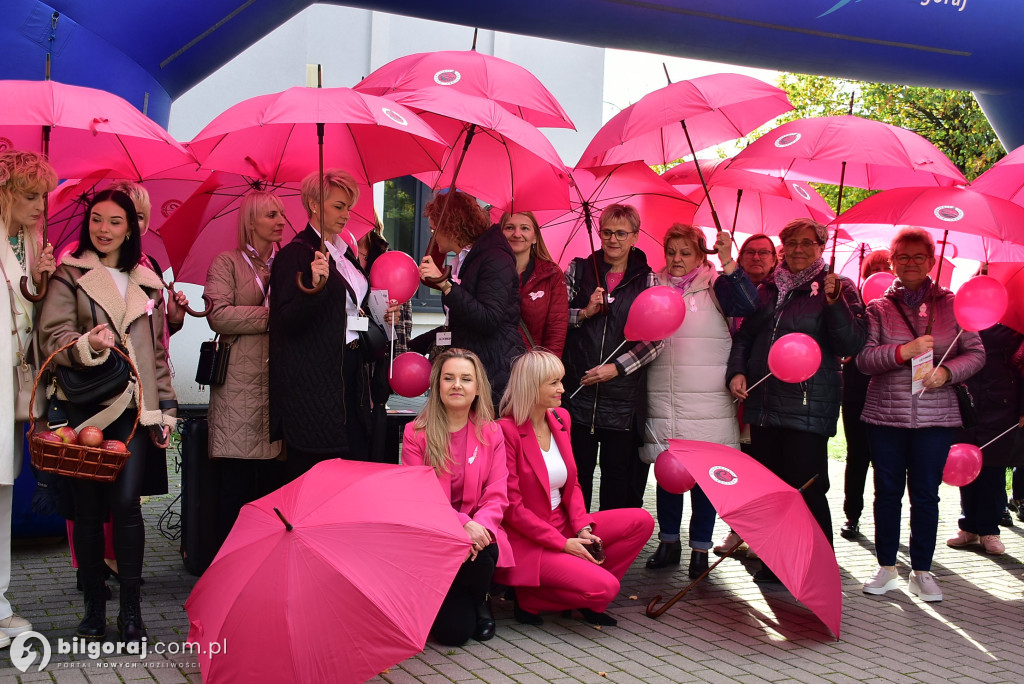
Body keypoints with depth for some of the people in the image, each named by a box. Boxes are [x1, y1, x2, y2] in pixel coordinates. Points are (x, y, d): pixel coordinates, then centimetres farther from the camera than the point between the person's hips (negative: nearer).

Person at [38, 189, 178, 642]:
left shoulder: (147, 284, 17)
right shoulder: (69, 276, 6)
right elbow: (52, 337, -6)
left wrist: (166, 408, 15)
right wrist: (87, 345, -26)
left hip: (133, 406, 2)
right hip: (84, 406, -1)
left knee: (126, 502, -8)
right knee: (88, 507, 2)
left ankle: (131, 610, 1)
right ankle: (94, 606, 15)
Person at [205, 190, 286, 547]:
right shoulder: (227, 263, 5)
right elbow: (219, 314, -9)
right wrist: (271, 316, -9)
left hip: (280, 383, 4)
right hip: (240, 383, -4)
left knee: (273, 480, 3)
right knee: (236, 483, -4)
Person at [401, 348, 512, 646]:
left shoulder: (491, 434, 5)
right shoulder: (416, 434, -2)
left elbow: (497, 496, 0)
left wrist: (480, 525, -22)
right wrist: (461, 524, -22)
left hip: (478, 533, 3)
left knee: (482, 554, -35)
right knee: (453, 632, -22)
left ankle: (480, 602, 2)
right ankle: (451, 604, 18)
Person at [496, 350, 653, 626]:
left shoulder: (561, 418, 7)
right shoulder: (507, 431, -17)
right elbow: (511, 506, -17)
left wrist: (582, 528, -4)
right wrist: (562, 543, -17)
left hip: (563, 527, 8)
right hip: (528, 542, -8)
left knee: (641, 521, -4)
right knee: (605, 588, -22)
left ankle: (586, 598, 3)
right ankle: (529, 599, 0)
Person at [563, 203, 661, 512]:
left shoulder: (647, 280, 5)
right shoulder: (578, 269, 9)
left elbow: (656, 337, 0)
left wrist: (617, 368, -9)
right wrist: (585, 313, -8)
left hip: (624, 396, 0)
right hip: (577, 390, 1)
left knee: (620, 477, 3)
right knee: (576, 475, 2)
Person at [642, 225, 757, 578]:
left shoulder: (714, 285, 2)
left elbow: (748, 304, -16)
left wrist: (728, 262, -24)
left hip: (708, 401, -3)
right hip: (662, 400, 3)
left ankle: (700, 548, 12)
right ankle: (668, 542, 23)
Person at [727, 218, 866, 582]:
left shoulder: (838, 288, 1)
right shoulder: (767, 289, 15)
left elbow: (851, 345, -9)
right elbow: (745, 335, 20)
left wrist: (834, 302, -21)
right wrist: (737, 371, 4)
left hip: (808, 405, -5)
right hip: (763, 403, 5)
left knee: (806, 489, -5)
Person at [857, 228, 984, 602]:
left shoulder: (951, 304, 6)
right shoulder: (878, 308, 5)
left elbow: (976, 353, 4)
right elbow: (864, 358, -6)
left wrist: (947, 371, -14)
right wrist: (903, 351, -21)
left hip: (936, 416, 0)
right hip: (885, 415, 0)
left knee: (926, 494, 4)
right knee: (888, 492, 7)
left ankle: (922, 571, 15)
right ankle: (887, 567, 19)